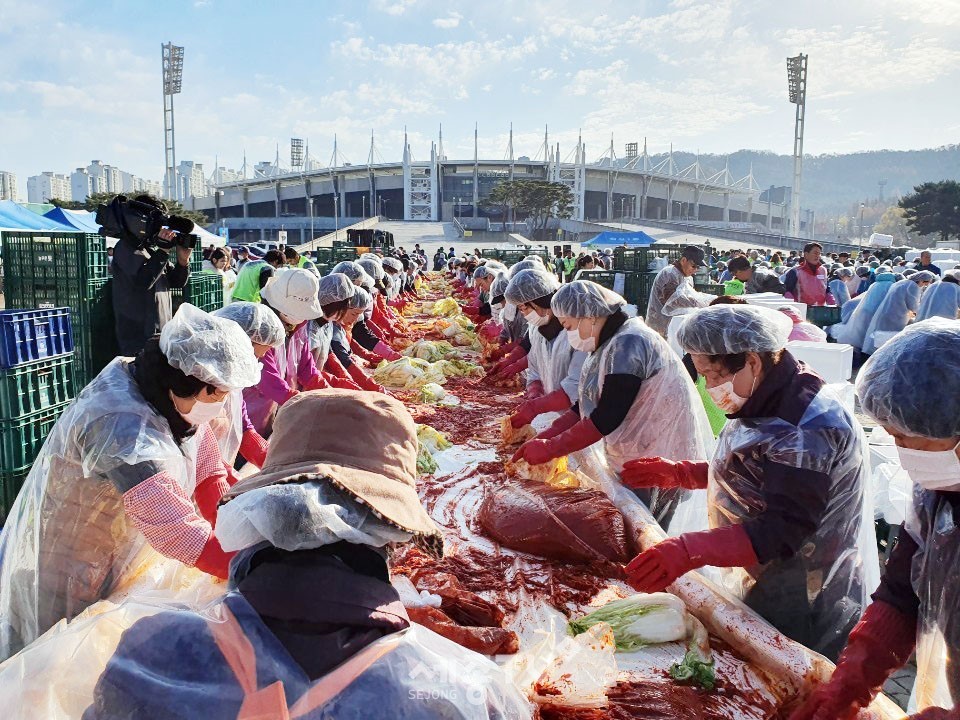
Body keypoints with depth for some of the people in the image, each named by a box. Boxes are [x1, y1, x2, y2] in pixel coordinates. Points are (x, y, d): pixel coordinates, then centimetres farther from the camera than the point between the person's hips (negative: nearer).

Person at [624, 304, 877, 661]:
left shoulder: (810, 427, -27)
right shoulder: (766, 406, 4)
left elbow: (783, 532, -33)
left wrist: (689, 551, -44)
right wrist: (677, 474, 5)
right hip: (759, 591, 9)